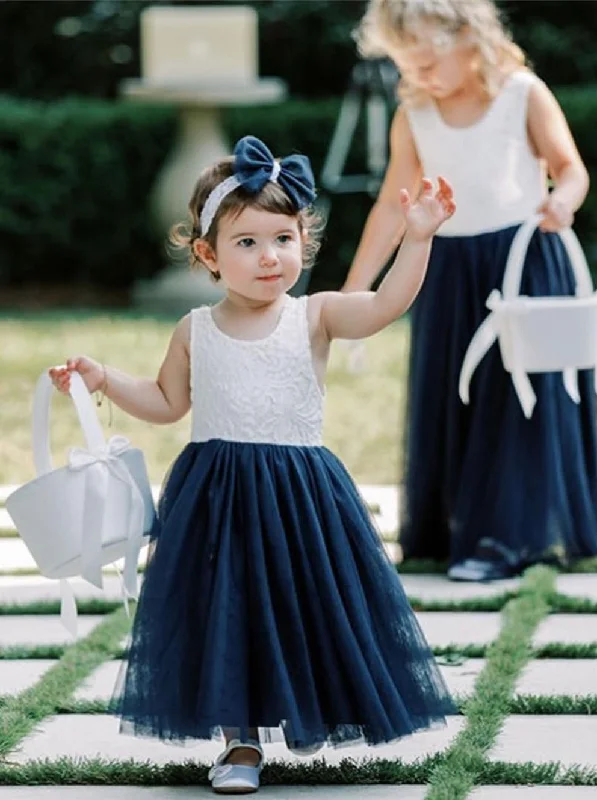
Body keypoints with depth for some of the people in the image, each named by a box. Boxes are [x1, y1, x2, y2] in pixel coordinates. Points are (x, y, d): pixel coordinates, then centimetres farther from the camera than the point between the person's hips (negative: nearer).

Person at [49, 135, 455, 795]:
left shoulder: (315, 316, -4)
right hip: (218, 497, 1)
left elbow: (385, 304, -20)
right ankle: (242, 740, 16)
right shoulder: (195, 331, 3)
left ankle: (307, 719, 27)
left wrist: (416, 240, -30)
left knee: (305, 606, 5)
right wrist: (104, 380, 5)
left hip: (300, 491, -1)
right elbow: (167, 402, 16)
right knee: (225, 612, 3)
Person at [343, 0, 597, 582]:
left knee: (515, 398, -6)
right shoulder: (412, 118, 3)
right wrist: (352, 293, 5)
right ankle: (447, 530, 13)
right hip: (448, 271, 4)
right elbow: (392, 208, 7)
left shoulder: (524, 96, -6)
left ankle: (506, 537, -4)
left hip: (523, 263, -4)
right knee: (446, 401, 5)